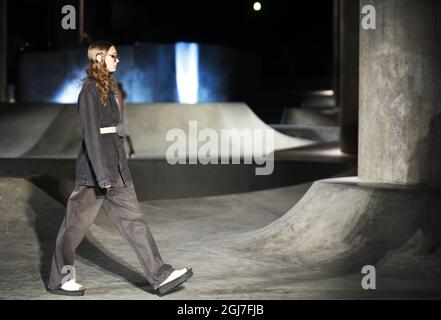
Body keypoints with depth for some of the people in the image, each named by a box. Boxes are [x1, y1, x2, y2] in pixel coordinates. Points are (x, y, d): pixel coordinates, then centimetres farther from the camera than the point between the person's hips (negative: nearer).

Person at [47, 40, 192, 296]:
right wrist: (102, 174, -23)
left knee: (133, 218, 4)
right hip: (96, 165, -9)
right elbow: (91, 133, -19)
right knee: (77, 223, 3)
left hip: (115, 165, 9)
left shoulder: (107, 87, 15)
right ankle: (59, 279, 16)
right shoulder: (90, 90, -13)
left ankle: (160, 275, 3)